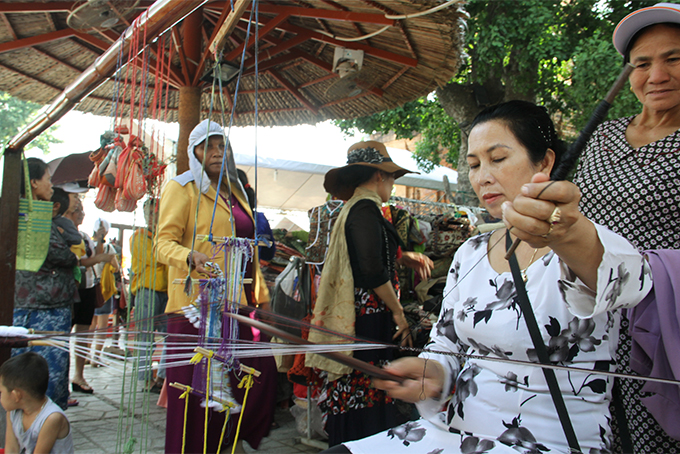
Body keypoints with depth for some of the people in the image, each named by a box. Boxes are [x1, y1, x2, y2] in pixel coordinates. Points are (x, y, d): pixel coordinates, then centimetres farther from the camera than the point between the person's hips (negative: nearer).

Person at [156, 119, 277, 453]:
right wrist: (191, 257, -28)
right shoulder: (183, 187, 2)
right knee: (194, 390, -5)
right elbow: (164, 242, -7)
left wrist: (261, 295, 22)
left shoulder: (234, 191, 22)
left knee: (261, 372, -1)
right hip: (196, 304, -6)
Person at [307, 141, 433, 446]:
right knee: (366, 402, -5)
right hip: (368, 321, -10)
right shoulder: (365, 209, -14)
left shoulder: (353, 208, 18)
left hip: (355, 315, 10)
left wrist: (405, 257, 21)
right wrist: (398, 312, -12)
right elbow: (373, 270, -22)